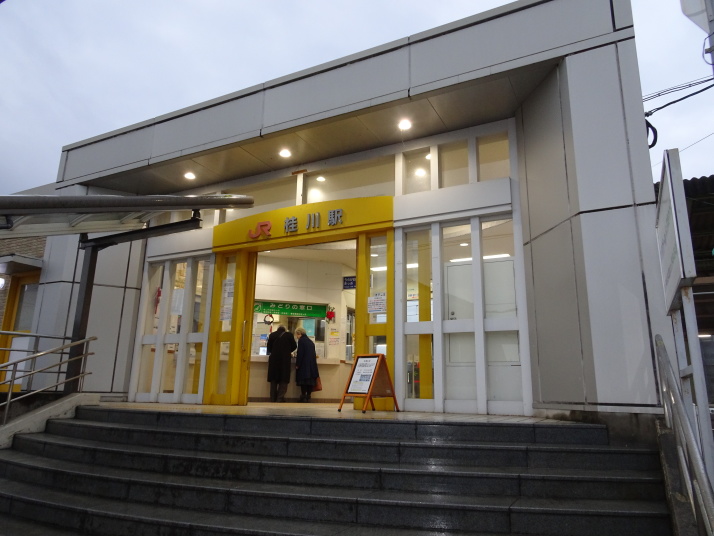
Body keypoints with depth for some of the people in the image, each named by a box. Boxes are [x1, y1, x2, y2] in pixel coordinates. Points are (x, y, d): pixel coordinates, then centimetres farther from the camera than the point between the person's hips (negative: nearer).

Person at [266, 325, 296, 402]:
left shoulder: (272, 335, 8)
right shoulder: (289, 335, 5)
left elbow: (269, 347, 11)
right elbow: (294, 346, 9)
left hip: (274, 359, 2)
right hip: (285, 359, -2)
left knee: (273, 380, 9)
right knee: (283, 380, 1)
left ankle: (273, 400, 10)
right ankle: (280, 399, -9)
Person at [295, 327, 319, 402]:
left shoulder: (301, 340, -7)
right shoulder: (310, 341, 16)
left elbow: (300, 354, -13)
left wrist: (297, 365, -9)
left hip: (304, 365, -7)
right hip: (312, 365, 7)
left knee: (303, 382, -3)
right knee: (310, 381, 6)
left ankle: (303, 397, -3)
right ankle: (308, 397, 8)